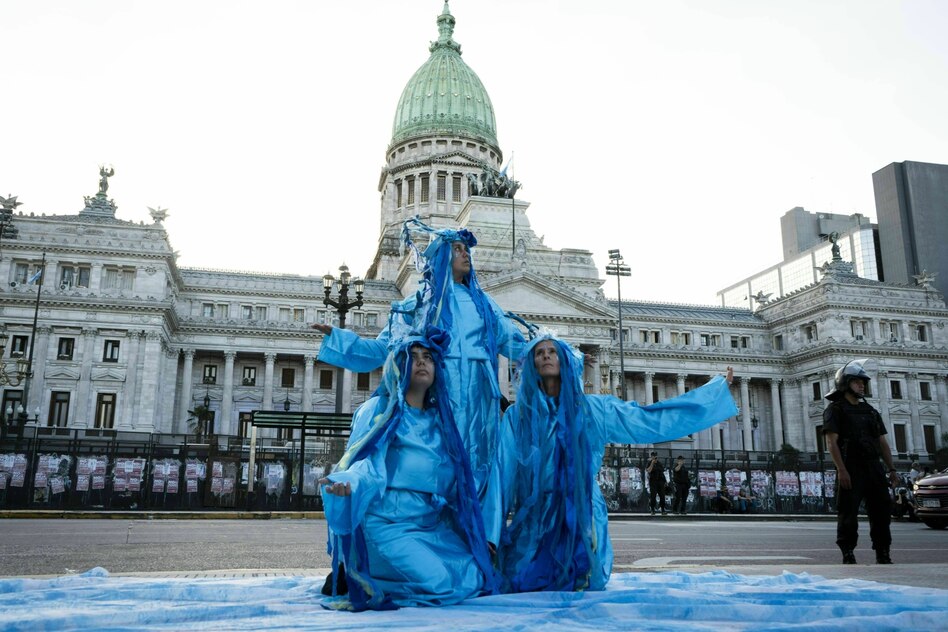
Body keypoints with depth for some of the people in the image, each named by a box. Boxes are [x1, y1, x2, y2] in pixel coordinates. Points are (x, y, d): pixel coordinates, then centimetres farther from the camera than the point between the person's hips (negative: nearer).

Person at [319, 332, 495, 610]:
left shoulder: (440, 419, 18)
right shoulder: (378, 409, 2)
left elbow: (457, 480, 18)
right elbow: (365, 465, -9)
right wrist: (347, 483, -33)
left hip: (434, 525, 7)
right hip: (388, 522, -6)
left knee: (476, 580, -11)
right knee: (439, 585, -24)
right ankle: (355, 574, 1)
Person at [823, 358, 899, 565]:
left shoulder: (871, 411, 20)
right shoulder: (835, 409, 0)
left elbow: (882, 443, 19)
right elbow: (832, 442, -10)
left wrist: (892, 469, 9)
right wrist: (841, 469, -19)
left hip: (874, 468, 6)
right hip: (851, 469, -6)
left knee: (881, 512, 6)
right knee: (848, 514, -5)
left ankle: (883, 555, 13)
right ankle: (848, 555, 1)